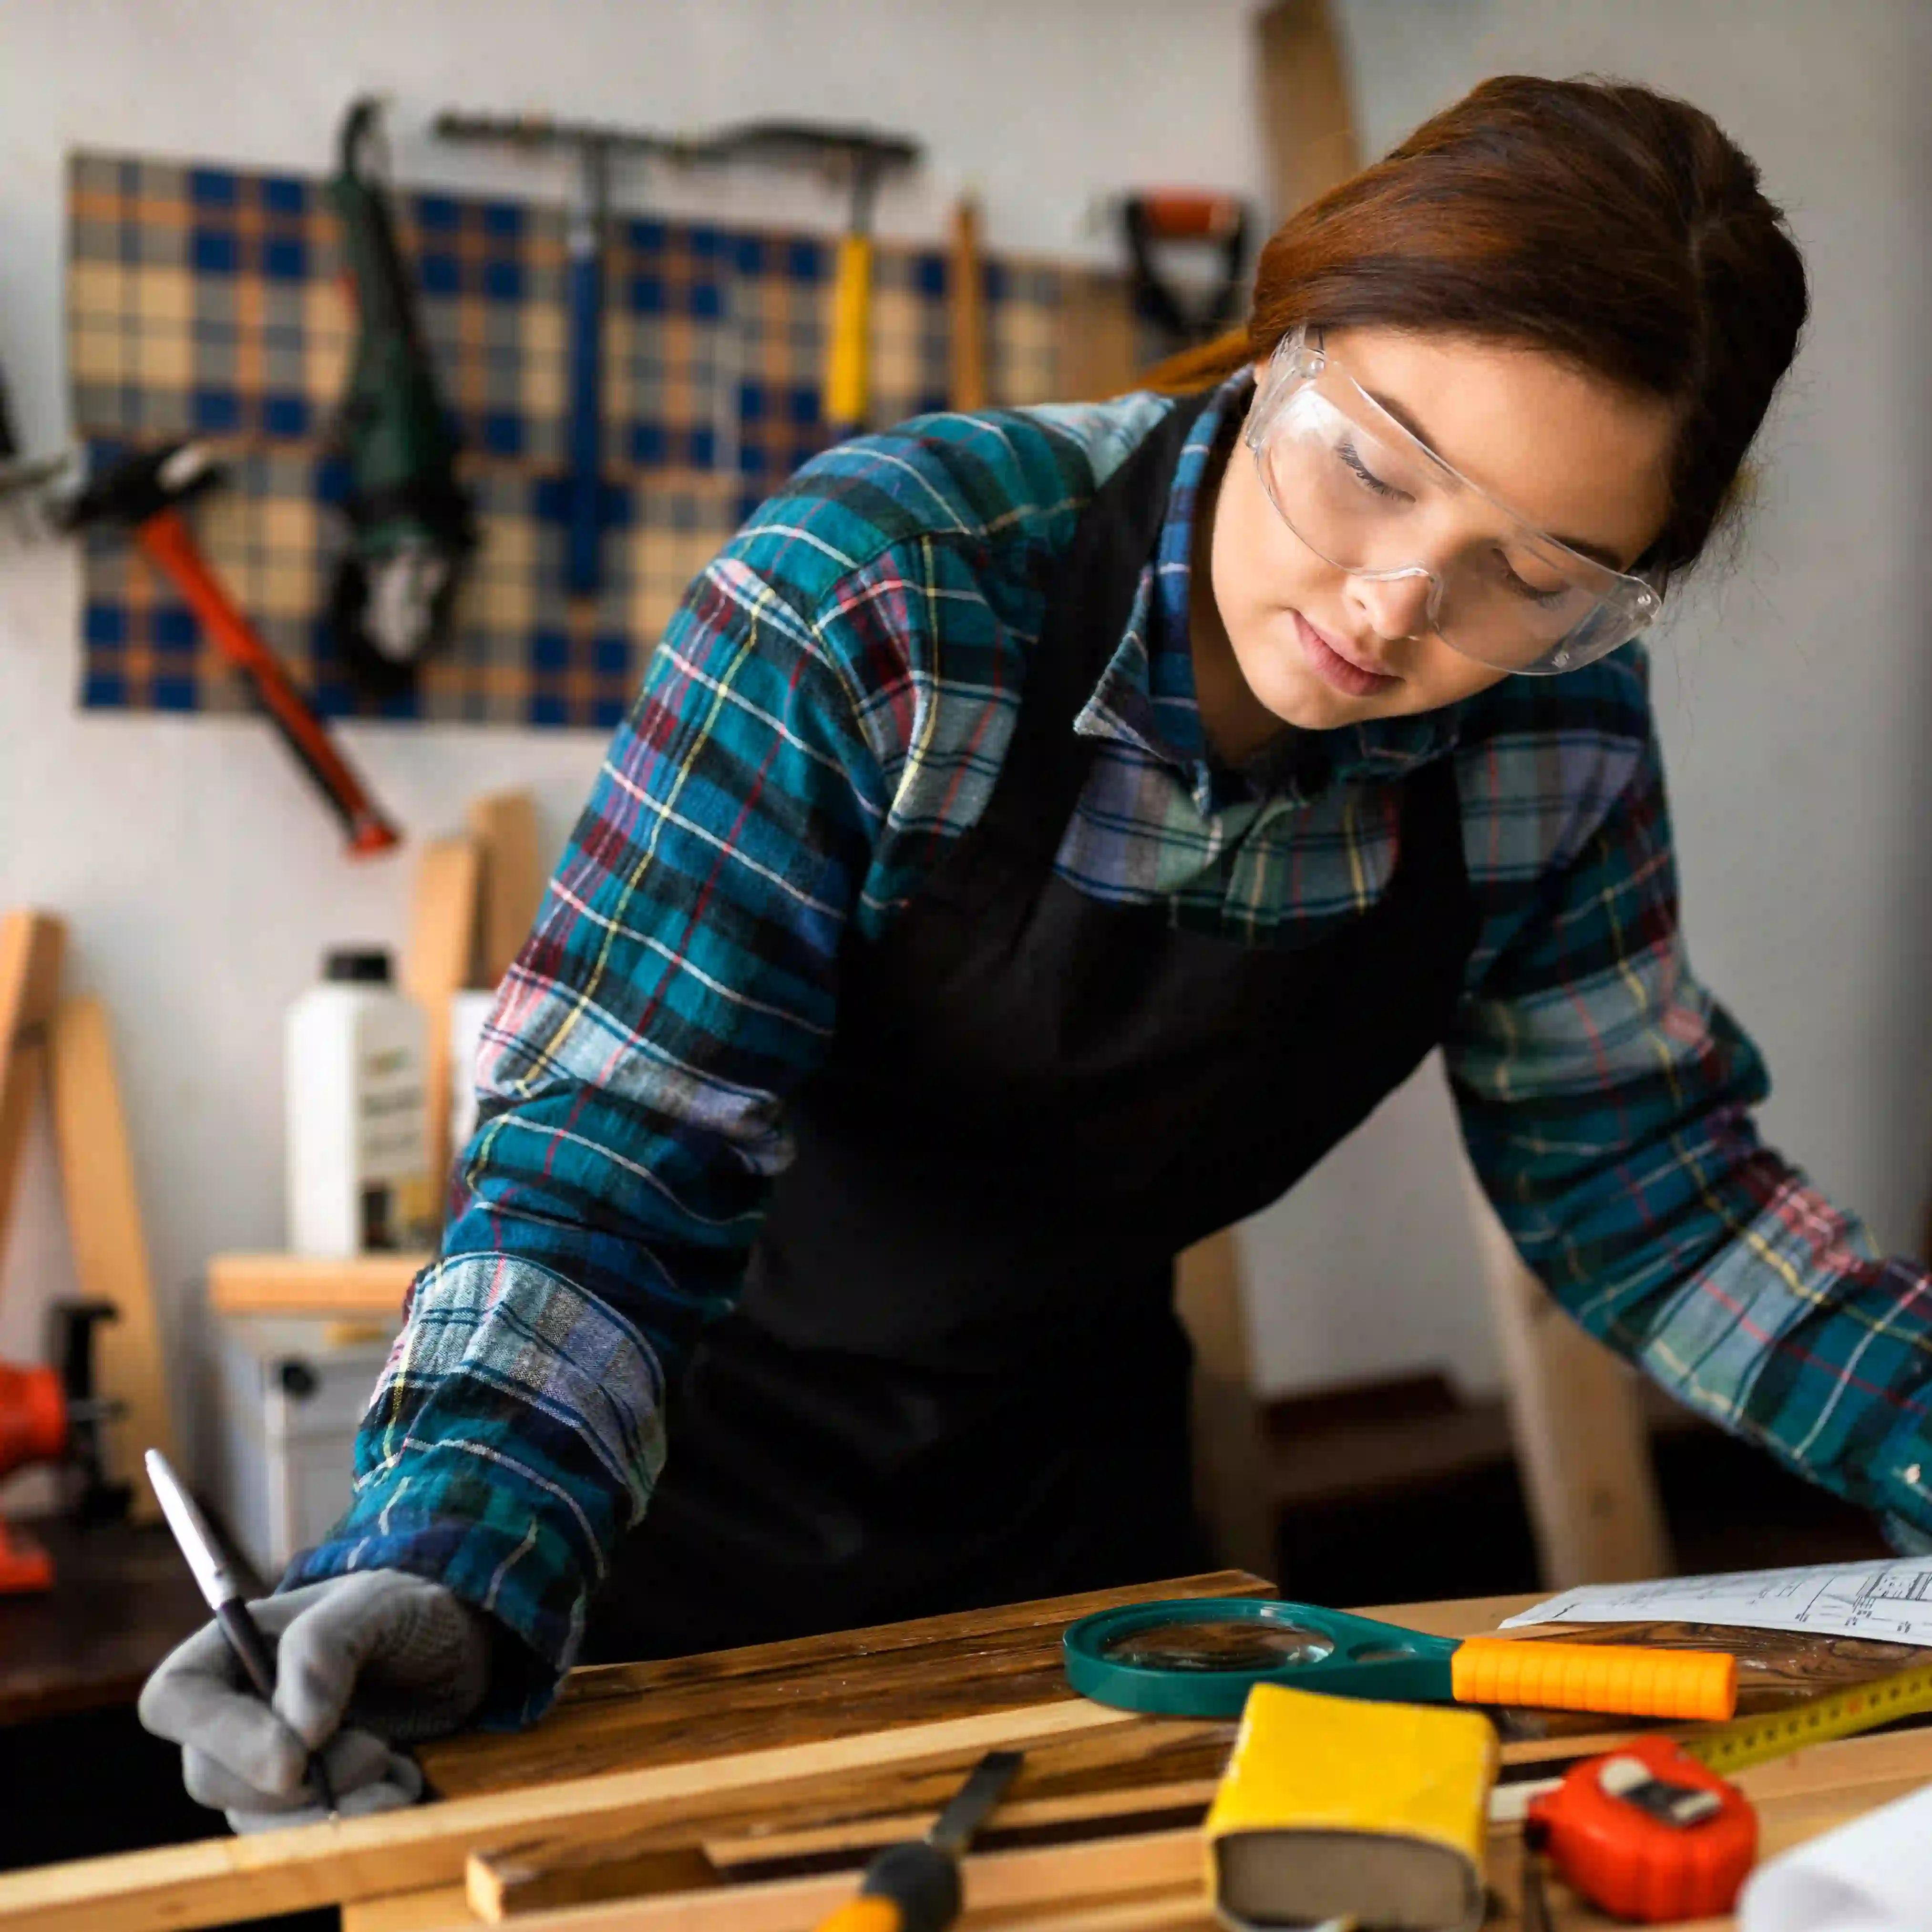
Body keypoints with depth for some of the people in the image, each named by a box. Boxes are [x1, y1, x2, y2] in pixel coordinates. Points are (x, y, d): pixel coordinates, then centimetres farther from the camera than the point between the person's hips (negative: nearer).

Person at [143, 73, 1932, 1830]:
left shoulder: (1554, 725, -14)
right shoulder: (865, 604, -29)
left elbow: (1641, 1180, -4)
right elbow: (612, 1159, -29)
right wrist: (458, 1565, -44)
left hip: (1079, 1496, 4)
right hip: (691, 1487, -3)